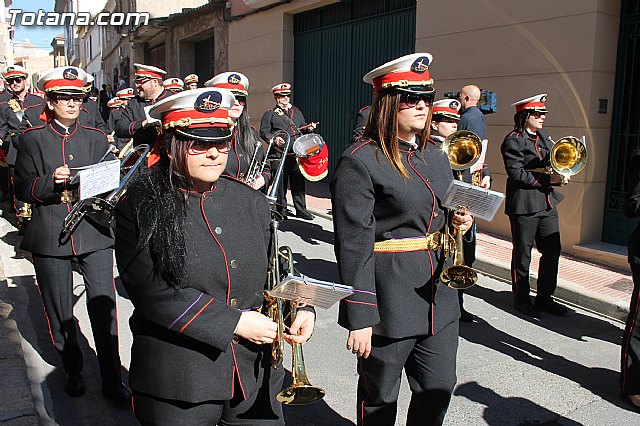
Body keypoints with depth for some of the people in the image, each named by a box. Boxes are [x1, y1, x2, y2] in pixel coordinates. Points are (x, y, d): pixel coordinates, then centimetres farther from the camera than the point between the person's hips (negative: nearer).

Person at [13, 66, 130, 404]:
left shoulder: (96, 138, 11)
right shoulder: (33, 138, 5)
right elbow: (22, 189, 1)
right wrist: (51, 181, -16)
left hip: (93, 232, 1)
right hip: (50, 235, 0)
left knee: (104, 307, -3)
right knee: (60, 312, 9)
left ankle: (112, 381, 10)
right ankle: (72, 370, 31)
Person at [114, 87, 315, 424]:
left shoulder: (251, 203, 5)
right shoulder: (140, 207, -9)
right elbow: (151, 292, -17)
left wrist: (300, 307, -6)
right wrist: (234, 322, -18)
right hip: (178, 385, -4)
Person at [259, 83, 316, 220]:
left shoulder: (297, 111, 20)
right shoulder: (270, 114, 4)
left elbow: (303, 126, 29)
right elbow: (263, 132, -1)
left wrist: (309, 127, 6)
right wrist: (274, 138, -19)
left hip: (297, 154, 4)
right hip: (279, 156, -4)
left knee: (299, 183, 6)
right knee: (281, 184, 1)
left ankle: (301, 210, 14)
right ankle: (281, 210, 12)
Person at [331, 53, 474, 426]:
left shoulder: (437, 156, 10)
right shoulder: (360, 162, -15)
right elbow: (353, 244, -18)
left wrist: (462, 222, -2)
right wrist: (359, 317, -18)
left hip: (439, 296, 7)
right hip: (388, 301, -7)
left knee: (439, 388, 18)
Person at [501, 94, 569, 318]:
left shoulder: (543, 137, 15)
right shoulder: (513, 141, -10)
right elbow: (517, 174, -17)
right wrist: (548, 179, -18)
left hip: (547, 203, 8)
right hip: (524, 205, -8)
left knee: (552, 250, 11)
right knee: (522, 254, 4)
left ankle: (544, 297, 25)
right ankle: (521, 299, 18)